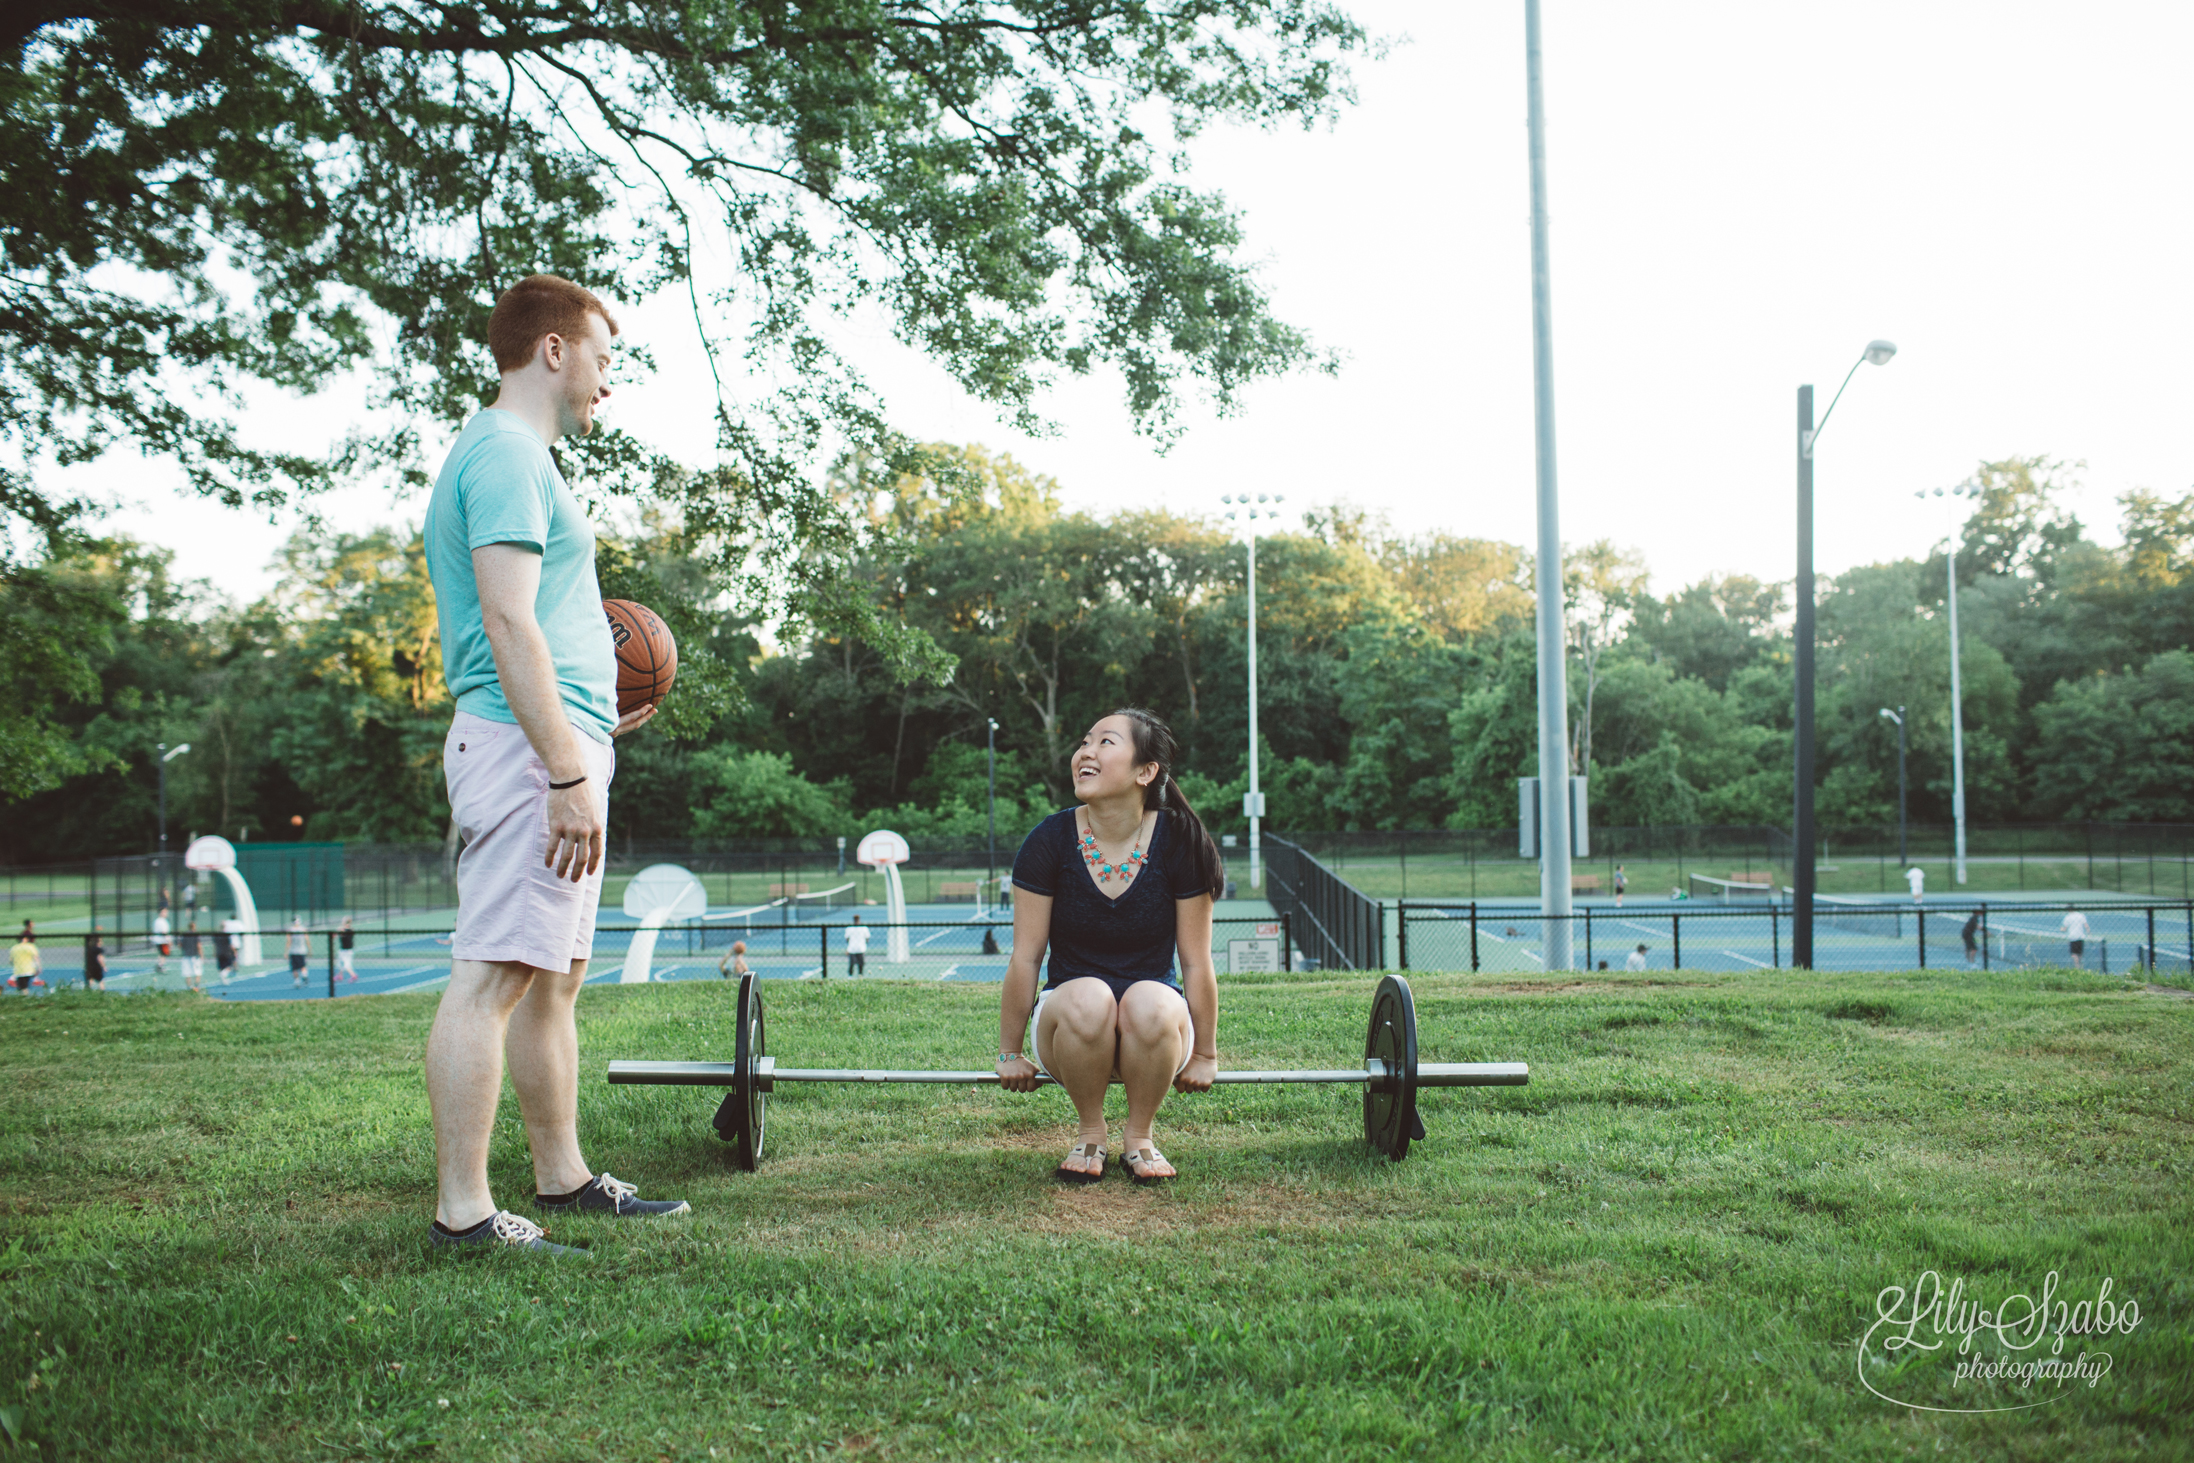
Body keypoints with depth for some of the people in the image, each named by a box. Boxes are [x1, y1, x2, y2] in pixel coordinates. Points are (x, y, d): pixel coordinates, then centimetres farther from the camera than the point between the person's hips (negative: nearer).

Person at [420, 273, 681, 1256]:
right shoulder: (507, 455, -10)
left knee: (553, 976, 14)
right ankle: (463, 1212, -7)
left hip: (550, 747, 11)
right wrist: (566, 769, -23)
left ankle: (563, 1178, 22)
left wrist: (587, 721, 22)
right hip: (532, 745, -11)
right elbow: (508, 623, -20)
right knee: (493, 976, -10)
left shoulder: (512, 456, 23)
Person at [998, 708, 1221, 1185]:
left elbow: (1196, 964, -2)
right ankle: (1090, 1135, -7)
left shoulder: (1179, 843, -11)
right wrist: (1010, 1054, 3)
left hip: (1153, 1027, 0)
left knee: (1150, 1004, -35)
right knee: (1086, 999, -35)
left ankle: (1139, 1138, -7)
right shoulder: (1049, 842, -10)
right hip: (1071, 1027, 0)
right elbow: (1024, 958, -3)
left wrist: (1204, 1054, 5)